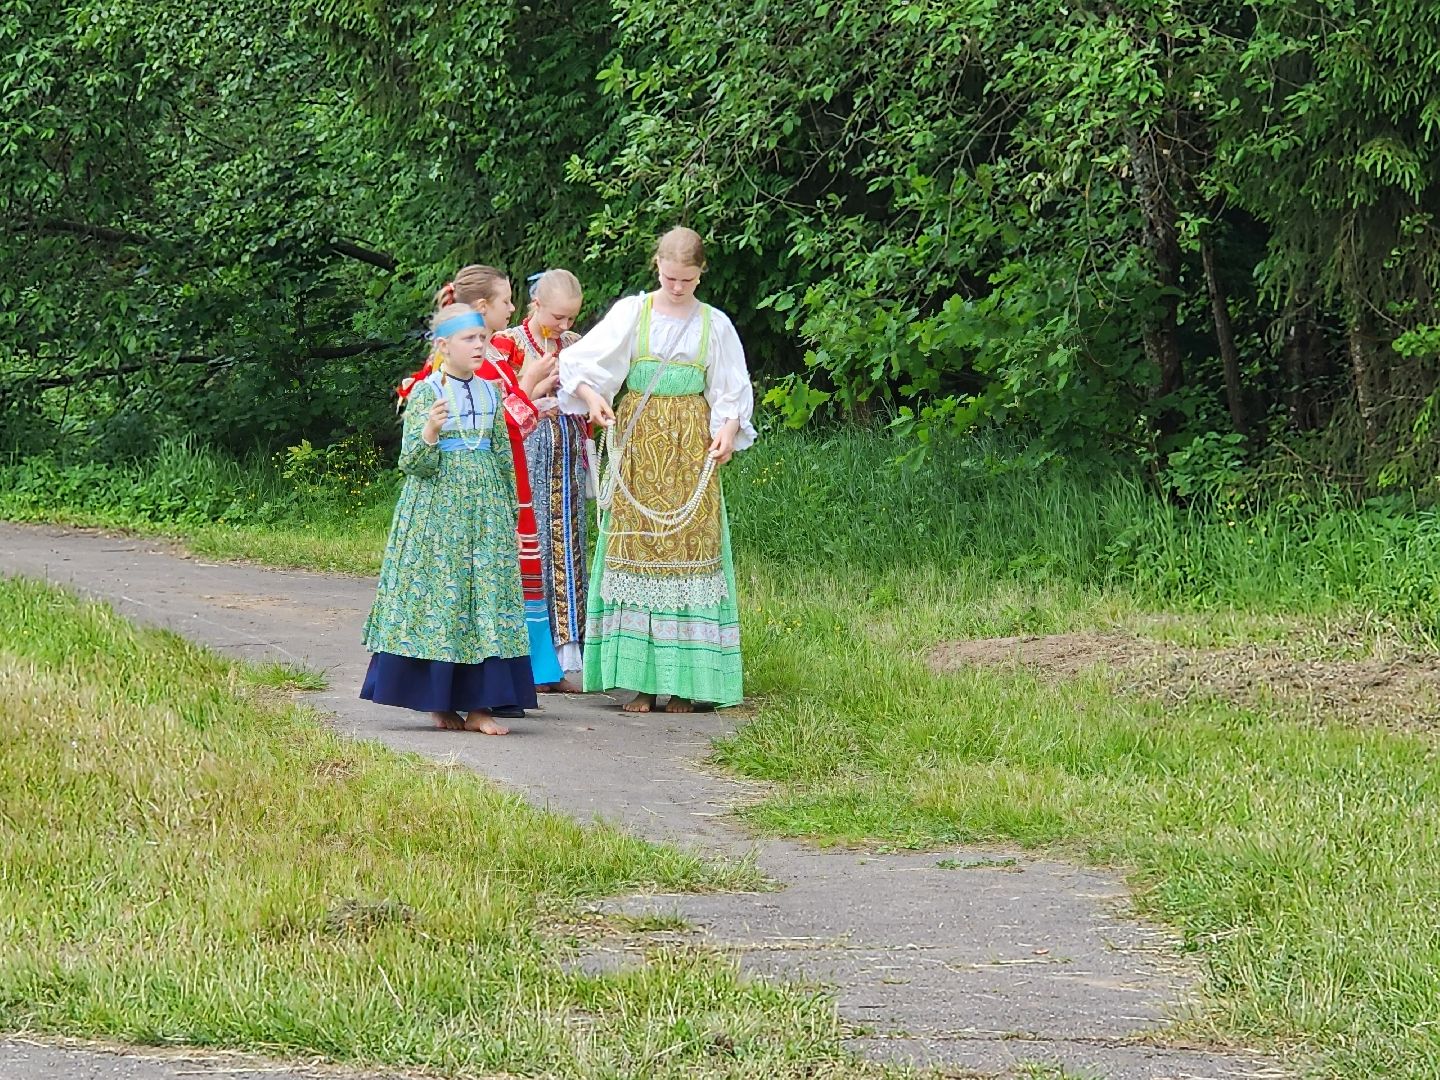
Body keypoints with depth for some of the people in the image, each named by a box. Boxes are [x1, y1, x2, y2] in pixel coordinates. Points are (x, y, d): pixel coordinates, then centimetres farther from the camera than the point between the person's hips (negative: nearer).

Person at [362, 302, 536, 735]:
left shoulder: (491, 392, 9)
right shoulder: (425, 393, -6)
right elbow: (412, 463, -9)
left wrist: (511, 509, 18)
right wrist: (429, 432, -27)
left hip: (484, 505, 5)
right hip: (436, 508, -5)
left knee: (486, 597, 0)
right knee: (439, 597, -4)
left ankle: (478, 705, 2)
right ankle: (439, 703, 5)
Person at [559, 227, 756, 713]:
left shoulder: (714, 324, 8)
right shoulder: (632, 313, 4)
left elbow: (731, 392, 11)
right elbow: (582, 363, 0)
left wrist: (728, 428, -7)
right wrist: (591, 395, -19)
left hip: (690, 449, 0)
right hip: (637, 443, 0)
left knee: (688, 548, -5)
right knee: (636, 549, -4)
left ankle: (685, 680, -3)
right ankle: (642, 679, -1)